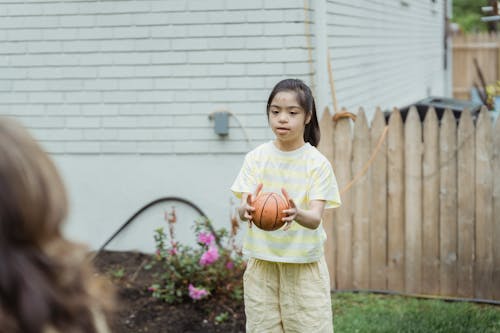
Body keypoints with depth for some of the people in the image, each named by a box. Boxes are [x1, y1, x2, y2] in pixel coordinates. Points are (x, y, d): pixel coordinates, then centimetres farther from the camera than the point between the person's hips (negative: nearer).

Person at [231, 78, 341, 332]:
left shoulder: (318, 163, -6)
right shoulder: (256, 157, -1)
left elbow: (315, 219, -15)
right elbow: (243, 206, -10)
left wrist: (297, 214, -39)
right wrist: (246, 210, -35)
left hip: (305, 265, -1)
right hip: (262, 263, 2)